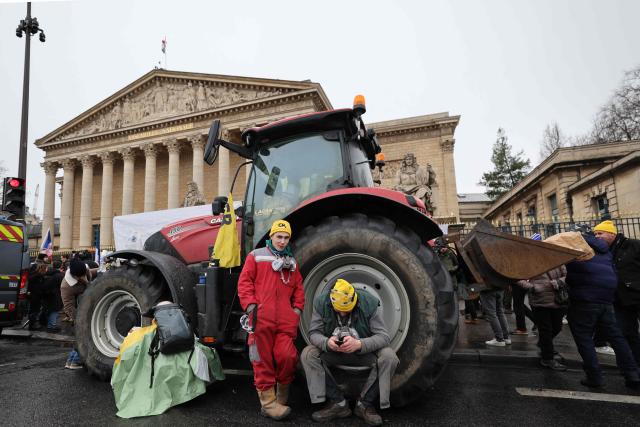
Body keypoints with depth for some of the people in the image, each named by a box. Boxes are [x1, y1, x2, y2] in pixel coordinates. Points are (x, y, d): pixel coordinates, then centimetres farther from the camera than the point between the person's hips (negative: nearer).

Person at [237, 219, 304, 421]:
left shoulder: (292, 262, 22)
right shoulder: (256, 256, 10)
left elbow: (298, 288, 20)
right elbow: (244, 282, 3)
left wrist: (297, 309, 8)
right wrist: (251, 306, -6)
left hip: (286, 320, 3)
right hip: (262, 318, -3)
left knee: (287, 357, -5)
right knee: (263, 360, 1)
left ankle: (282, 396, 19)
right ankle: (268, 402, 11)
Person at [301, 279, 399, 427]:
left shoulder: (370, 303, -21)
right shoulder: (321, 302, -16)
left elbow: (384, 336, -22)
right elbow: (314, 333, -12)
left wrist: (359, 344, -40)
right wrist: (326, 342, -35)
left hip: (365, 352, -1)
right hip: (332, 352, 2)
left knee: (389, 357, -29)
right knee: (308, 354, -24)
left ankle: (365, 404, -10)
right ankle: (338, 403, -13)